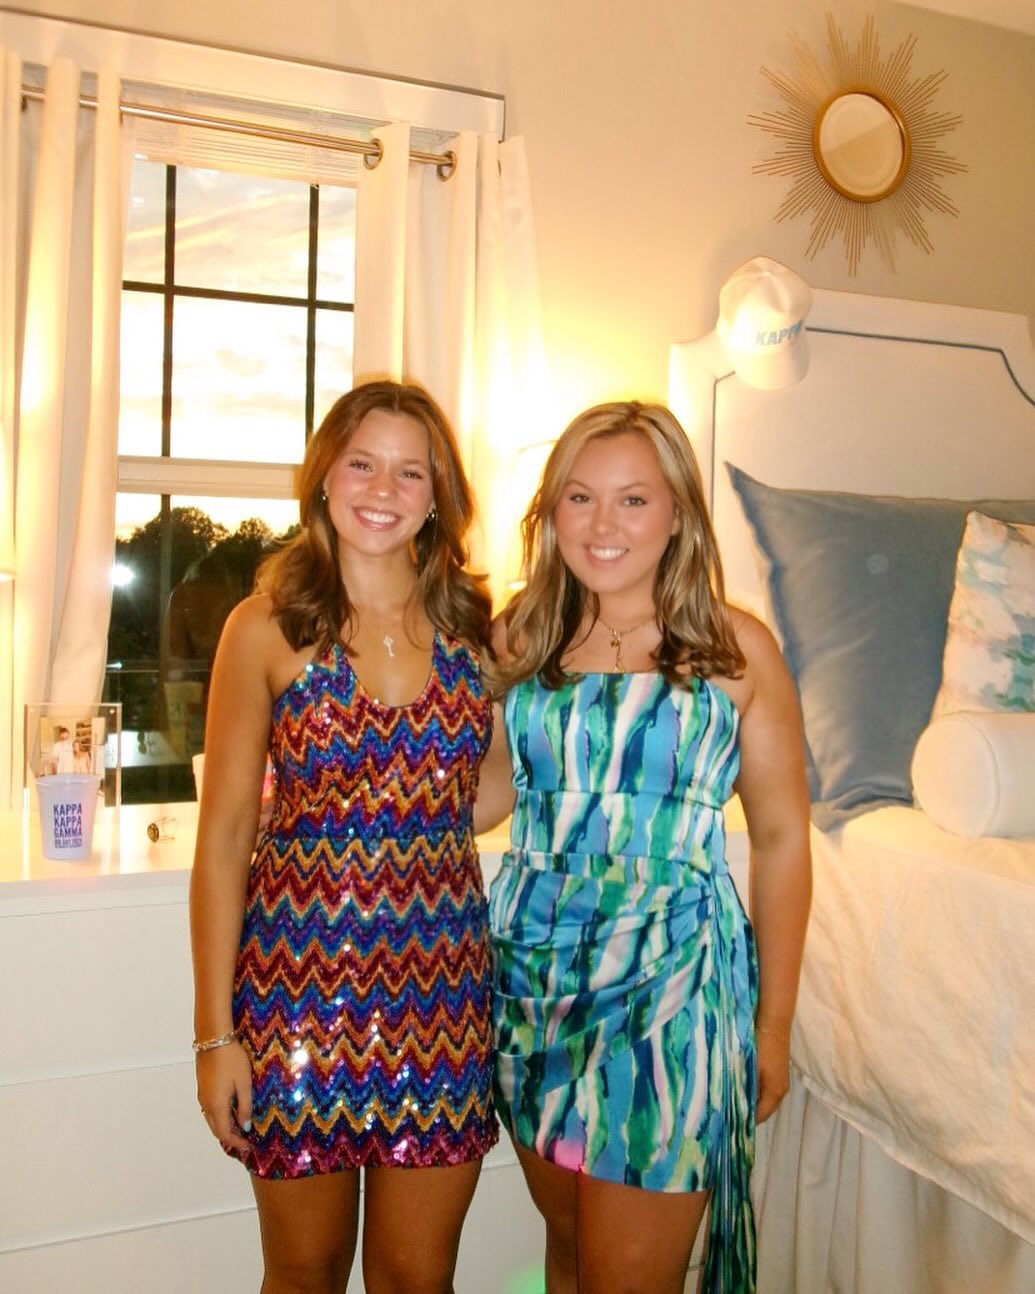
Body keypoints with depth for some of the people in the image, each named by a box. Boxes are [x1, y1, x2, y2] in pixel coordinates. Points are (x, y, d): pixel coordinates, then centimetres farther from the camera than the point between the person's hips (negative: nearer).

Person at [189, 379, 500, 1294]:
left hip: (442, 987, 2)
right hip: (301, 979, -2)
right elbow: (224, 835, -4)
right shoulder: (268, 627, -6)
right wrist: (216, 1031, -5)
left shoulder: (474, 625, 2)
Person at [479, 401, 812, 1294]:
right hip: (534, 965, 4)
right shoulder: (522, 639, 3)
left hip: (671, 977, -3)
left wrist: (775, 1023, -1)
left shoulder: (738, 649, -6)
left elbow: (781, 836, -2)